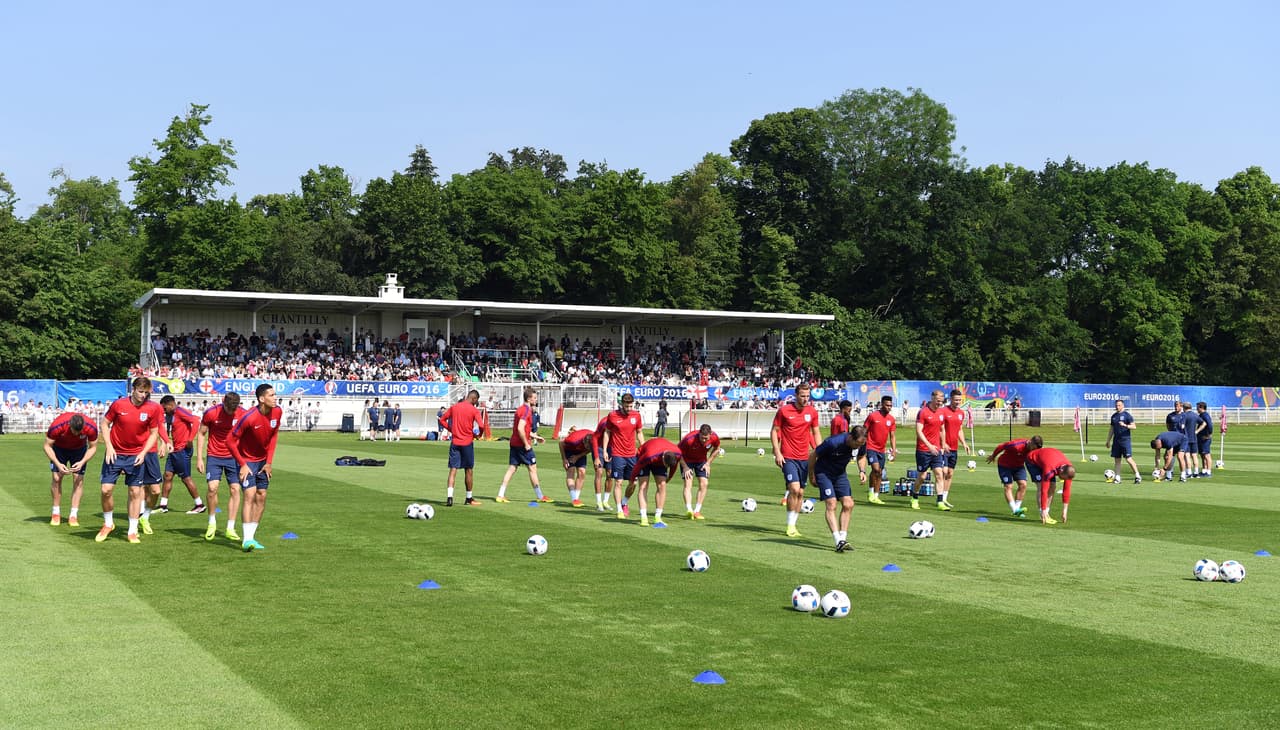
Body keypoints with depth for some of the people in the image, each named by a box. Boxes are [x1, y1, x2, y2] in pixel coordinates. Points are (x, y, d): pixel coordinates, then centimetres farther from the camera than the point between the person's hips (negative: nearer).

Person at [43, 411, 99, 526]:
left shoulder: (91, 427, -33)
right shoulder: (57, 426, -37)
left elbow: (93, 447, -15)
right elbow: (47, 446, -22)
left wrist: (82, 462, -29)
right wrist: (58, 464, -32)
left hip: (79, 449, 1)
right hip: (59, 448, -1)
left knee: (78, 479, -8)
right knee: (57, 478, -9)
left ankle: (73, 515, -4)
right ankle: (56, 513, 4)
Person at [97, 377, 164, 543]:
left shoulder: (153, 408, -8)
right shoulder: (118, 404, -11)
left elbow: (154, 433, 1)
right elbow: (105, 423, 1)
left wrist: (143, 452, -11)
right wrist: (109, 446, -8)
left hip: (137, 455, 0)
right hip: (115, 453, 0)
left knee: (135, 492, 2)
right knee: (106, 489, -4)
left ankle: (132, 532, 13)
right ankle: (108, 524, 20)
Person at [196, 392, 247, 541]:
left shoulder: (243, 414, -8)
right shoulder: (211, 413, -11)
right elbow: (201, 434, 0)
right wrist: (199, 458, -3)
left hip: (234, 456, 1)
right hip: (214, 456, -1)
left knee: (235, 489, -4)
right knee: (212, 487, -14)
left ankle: (230, 529, 4)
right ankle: (212, 523, 9)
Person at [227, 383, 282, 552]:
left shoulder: (277, 412, -8)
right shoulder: (249, 418, -26)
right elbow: (230, 441, -18)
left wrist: (269, 462, 3)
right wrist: (242, 465, -15)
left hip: (263, 461, 6)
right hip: (247, 460, -6)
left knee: (261, 497, 6)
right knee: (250, 495, -15)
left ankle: (252, 537, 16)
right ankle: (247, 540, -15)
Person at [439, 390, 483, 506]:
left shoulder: (454, 407, 5)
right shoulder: (474, 410, -8)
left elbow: (442, 420, 9)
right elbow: (480, 426, -17)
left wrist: (451, 429, 12)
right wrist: (477, 435, 2)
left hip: (455, 442, 3)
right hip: (467, 443, -3)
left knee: (453, 469, 1)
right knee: (469, 470, 11)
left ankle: (449, 497, -14)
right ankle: (469, 498, 20)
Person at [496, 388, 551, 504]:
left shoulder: (521, 409, 16)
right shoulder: (526, 410, -15)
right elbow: (520, 429, -25)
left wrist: (535, 436, 25)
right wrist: (526, 444, -20)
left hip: (514, 443, 9)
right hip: (522, 444, -9)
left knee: (511, 468, 8)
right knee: (533, 468, 1)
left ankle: (500, 495, 5)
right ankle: (540, 497, 8)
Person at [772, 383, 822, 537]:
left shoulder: (812, 412, 5)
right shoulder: (784, 410, -7)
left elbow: (816, 433, 15)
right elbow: (774, 431, -1)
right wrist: (777, 453, -9)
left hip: (805, 457, 5)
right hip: (788, 457, -5)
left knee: (800, 492, 8)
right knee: (794, 488, -17)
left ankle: (793, 524, 19)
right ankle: (790, 526, -5)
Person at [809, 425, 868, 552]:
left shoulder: (861, 443, -16)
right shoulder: (833, 442, -33)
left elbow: (862, 457, 10)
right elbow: (813, 456, -18)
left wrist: (862, 471, -10)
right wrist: (812, 477, -6)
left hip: (840, 474, 6)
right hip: (823, 473, -6)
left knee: (848, 504, -7)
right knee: (831, 505, -17)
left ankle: (843, 538, 0)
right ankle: (838, 542, -22)